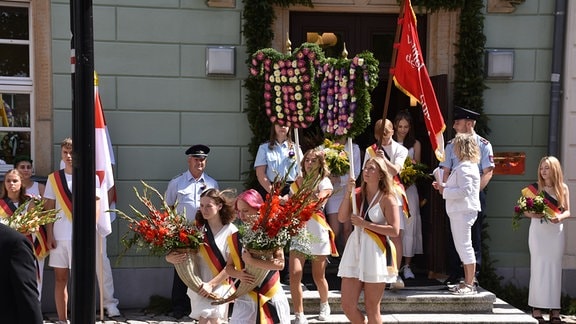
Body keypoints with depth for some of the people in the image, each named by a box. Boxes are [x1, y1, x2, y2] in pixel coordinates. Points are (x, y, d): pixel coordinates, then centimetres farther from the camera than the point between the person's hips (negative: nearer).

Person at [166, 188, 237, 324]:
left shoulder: (230, 231, -9)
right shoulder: (197, 228, -2)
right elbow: (177, 250, 0)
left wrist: (212, 284, -14)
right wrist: (170, 257, -22)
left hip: (219, 285, -2)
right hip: (199, 285, 2)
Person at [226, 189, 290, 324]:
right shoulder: (236, 238, 2)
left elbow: (280, 263, -18)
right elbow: (229, 267, 7)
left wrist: (251, 261, -20)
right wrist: (238, 274, -14)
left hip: (272, 295, -2)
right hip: (246, 297, 2)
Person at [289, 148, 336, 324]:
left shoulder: (324, 182, -4)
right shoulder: (298, 181, 10)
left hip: (317, 232, -3)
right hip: (298, 232, 3)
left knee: (318, 276, 9)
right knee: (294, 275, -12)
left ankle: (324, 305, 39)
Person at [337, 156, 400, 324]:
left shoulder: (387, 198, -5)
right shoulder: (358, 193, 9)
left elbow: (395, 230, -14)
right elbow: (342, 218, -2)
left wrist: (365, 224, -15)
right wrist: (348, 193, -10)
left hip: (376, 252, -5)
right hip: (355, 248, 5)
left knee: (372, 308, 6)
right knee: (347, 306, 4)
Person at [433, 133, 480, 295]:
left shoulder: (464, 168, -17)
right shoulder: (468, 165, 17)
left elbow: (465, 190, -25)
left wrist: (445, 192, -16)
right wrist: (443, 186, 13)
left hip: (463, 212, -11)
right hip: (459, 211, 11)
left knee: (465, 246, -6)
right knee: (462, 247, 16)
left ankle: (470, 285, 0)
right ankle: (467, 282, 25)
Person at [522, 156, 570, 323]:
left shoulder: (563, 188, 5)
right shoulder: (534, 188, 2)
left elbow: (567, 211, 7)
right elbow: (525, 211, 3)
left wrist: (560, 217, -14)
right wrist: (533, 214, -17)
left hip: (556, 231, 1)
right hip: (538, 230, -1)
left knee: (555, 268, 4)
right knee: (538, 267, -2)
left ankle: (555, 310, 8)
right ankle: (537, 309, 2)